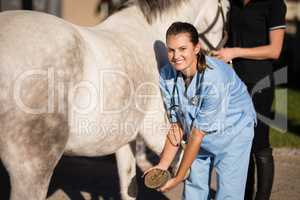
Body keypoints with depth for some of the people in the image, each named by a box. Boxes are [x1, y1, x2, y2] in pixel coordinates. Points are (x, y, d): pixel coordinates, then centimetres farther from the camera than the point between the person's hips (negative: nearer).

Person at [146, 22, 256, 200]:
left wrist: (178, 178, -22)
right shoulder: (167, 75, -17)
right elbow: (177, 125, -7)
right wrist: (163, 165, -14)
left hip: (232, 133, -5)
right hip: (200, 137, 5)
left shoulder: (214, 79, -35)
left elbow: (198, 134, -29)